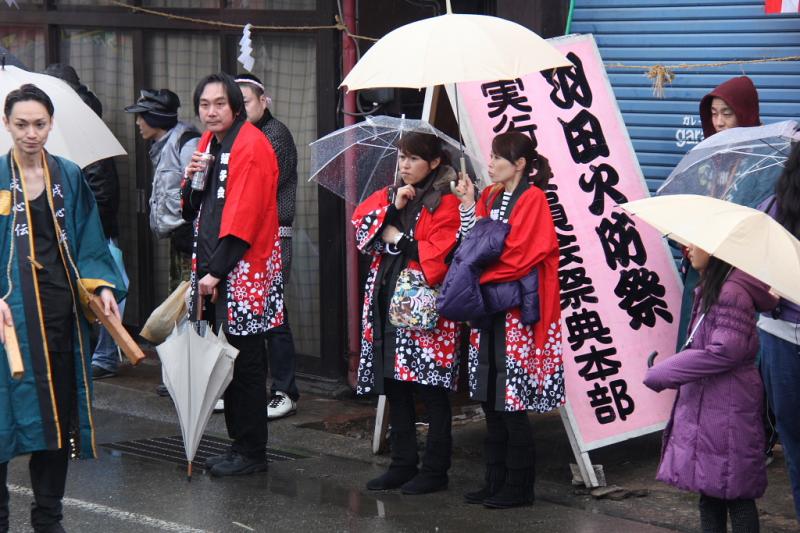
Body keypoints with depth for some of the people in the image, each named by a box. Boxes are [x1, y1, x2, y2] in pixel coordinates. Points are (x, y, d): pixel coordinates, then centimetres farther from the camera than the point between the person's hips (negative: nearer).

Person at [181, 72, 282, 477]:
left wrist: (216, 271, -20)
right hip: (213, 269, 9)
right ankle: (239, 443, 20)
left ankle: (251, 453, 3)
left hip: (244, 272, -9)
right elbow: (194, 211, 19)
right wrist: (192, 181, -2)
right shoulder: (209, 143, 14)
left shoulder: (250, 146, -13)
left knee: (245, 365, -4)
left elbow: (242, 218, -19)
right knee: (227, 362, 12)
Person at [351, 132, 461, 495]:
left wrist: (397, 239, -7)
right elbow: (360, 222, 3)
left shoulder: (445, 204, -4)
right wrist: (392, 208, -9)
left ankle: (435, 470, 3)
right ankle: (402, 464, 18)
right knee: (394, 388, 10)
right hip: (387, 303, 7)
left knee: (431, 391, -3)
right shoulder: (387, 196, 18)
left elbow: (440, 253, -15)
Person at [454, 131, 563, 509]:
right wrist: (469, 206, 1)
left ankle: (519, 487, 5)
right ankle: (496, 481, 18)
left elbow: (517, 255, -16)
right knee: (491, 402, 10)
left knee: (511, 405, -4)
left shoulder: (532, 199, -10)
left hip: (517, 314, -8)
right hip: (490, 309, 8)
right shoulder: (490, 197, 13)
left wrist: (476, 276, -11)